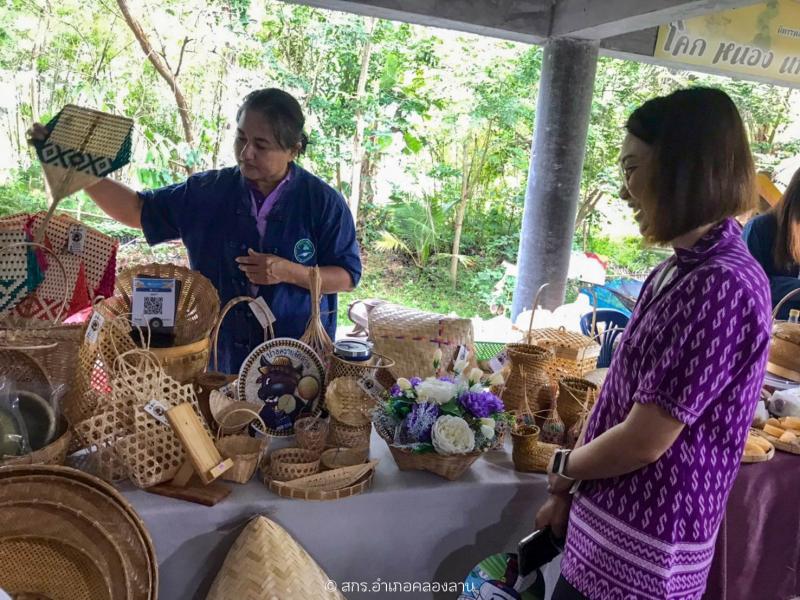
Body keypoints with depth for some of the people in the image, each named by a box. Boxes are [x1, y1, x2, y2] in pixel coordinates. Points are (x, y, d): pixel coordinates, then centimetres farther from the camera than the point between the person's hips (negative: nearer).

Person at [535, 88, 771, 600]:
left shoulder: (723, 286, -24)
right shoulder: (680, 270, 6)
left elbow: (644, 440, -24)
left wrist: (562, 470, -6)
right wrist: (569, 493, 5)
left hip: (641, 550, -8)